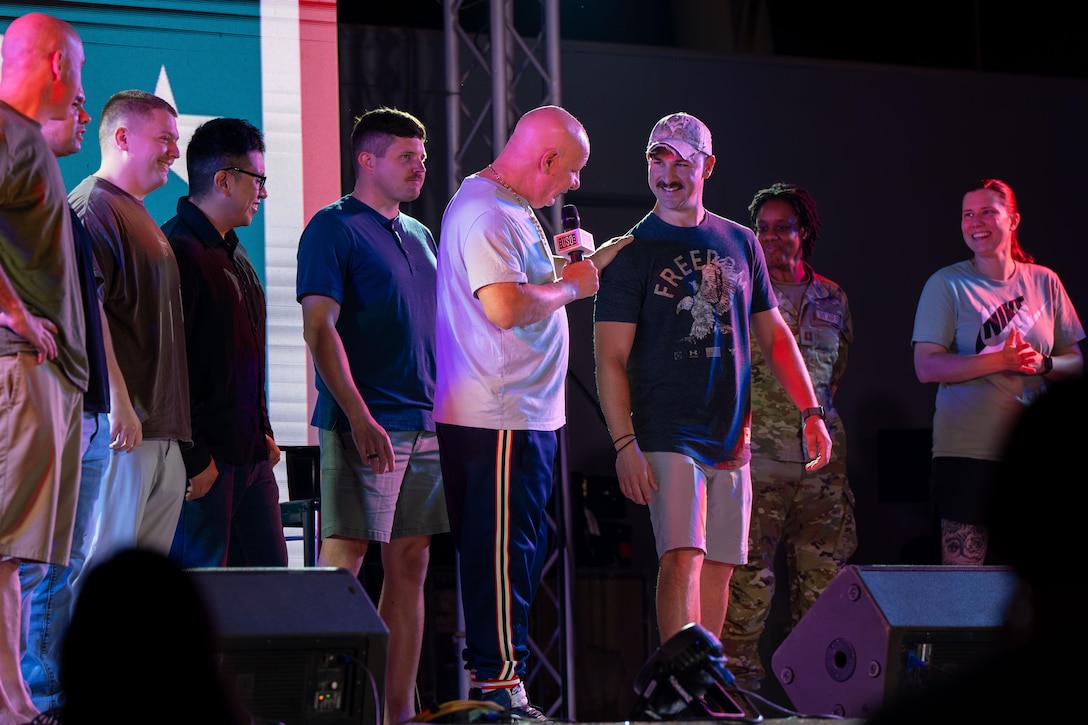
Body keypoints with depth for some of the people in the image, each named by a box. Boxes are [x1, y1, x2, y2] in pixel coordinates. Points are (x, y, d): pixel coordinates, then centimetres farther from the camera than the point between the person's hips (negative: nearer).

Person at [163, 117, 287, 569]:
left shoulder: (232, 253, 19)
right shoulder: (180, 251, -13)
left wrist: (262, 432, 17)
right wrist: (193, 459, -21)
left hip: (249, 455, 10)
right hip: (206, 459, -10)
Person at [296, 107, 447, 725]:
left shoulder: (420, 236, 19)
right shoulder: (334, 228, -4)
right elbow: (321, 328, -12)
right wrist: (360, 419, -19)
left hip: (425, 423, 8)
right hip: (367, 426, -8)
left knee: (410, 566, 7)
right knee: (344, 557, -10)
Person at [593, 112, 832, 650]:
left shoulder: (740, 243, 12)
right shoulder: (634, 252, -3)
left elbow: (772, 334, 18)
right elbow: (610, 357, -7)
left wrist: (811, 412, 9)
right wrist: (624, 444, -16)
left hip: (731, 437, 5)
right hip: (667, 437, -5)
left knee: (719, 566, 6)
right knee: (683, 559, -17)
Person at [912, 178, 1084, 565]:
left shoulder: (1044, 282, 10)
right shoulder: (947, 284, 0)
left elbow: (1075, 362, 14)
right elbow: (926, 366, -7)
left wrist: (1042, 364, -9)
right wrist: (1000, 361, -16)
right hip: (968, 449, -3)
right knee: (962, 571, -7)